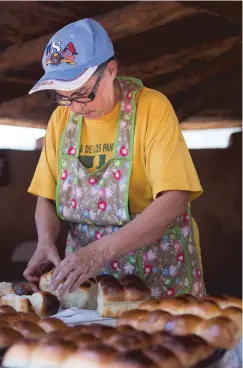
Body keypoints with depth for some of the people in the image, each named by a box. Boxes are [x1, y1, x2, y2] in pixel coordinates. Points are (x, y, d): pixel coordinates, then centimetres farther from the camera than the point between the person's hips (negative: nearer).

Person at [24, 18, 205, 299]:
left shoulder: (152, 107, -15)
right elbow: (47, 197, 6)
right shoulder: (61, 118, 0)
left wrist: (102, 250, -32)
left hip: (158, 275, -4)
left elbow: (174, 200, -24)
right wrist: (46, 241, -15)